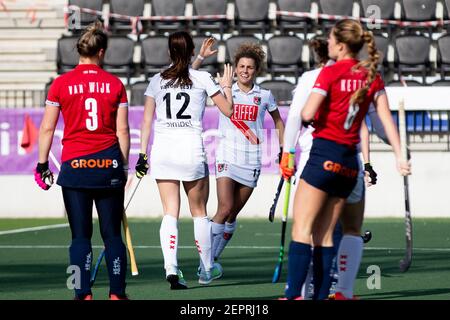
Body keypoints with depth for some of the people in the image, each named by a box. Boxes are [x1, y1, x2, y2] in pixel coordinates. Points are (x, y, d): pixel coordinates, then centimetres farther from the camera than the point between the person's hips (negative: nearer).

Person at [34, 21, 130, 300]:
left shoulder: (61, 84, -1)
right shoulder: (115, 84, 1)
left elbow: (47, 128, 0)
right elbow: (122, 131, 1)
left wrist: (42, 164, 7)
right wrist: (123, 165, 10)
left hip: (74, 165, -1)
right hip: (109, 163, 1)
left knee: (80, 236, 3)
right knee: (112, 234, 8)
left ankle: (83, 294, -3)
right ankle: (117, 293, 8)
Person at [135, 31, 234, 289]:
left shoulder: (157, 81, 8)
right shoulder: (202, 78, 2)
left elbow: (146, 121, 7)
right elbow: (228, 110, 9)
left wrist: (142, 154, 11)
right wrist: (227, 86, 25)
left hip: (162, 150, 2)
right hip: (191, 149, -2)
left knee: (171, 212, 0)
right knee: (199, 211, 12)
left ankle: (171, 268, -17)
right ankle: (207, 271, 20)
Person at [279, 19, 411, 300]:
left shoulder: (330, 72, -8)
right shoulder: (372, 77, 9)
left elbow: (307, 114, -14)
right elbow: (386, 118, 4)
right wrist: (399, 156, 1)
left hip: (324, 154, -6)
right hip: (350, 161, 6)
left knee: (302, 227, -7)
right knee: (324, 234, 11)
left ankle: (294, 294, -18)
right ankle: (322, 296, 6)